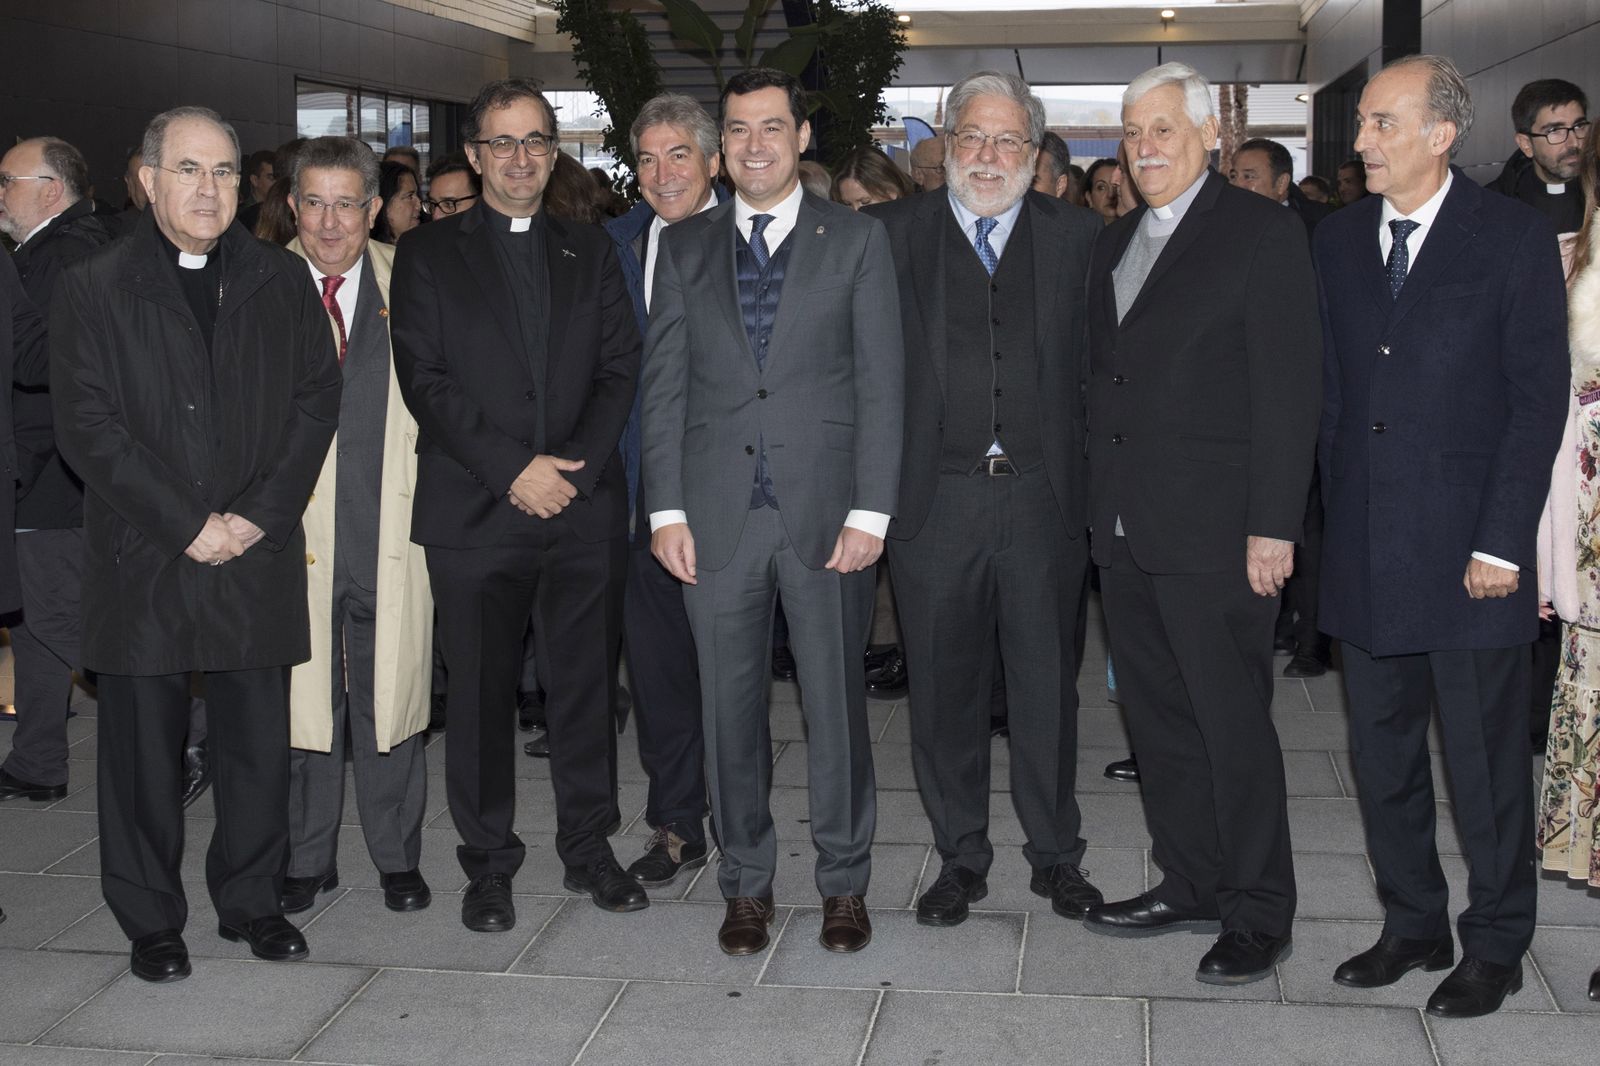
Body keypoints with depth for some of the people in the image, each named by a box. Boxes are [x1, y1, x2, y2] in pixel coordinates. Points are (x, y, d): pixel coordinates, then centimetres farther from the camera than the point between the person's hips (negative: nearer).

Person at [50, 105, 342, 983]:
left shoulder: (283, 282, 9)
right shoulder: (92, 288, 1)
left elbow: (316, 402, 4)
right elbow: (86, 427, -6)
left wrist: (259, 515, -8)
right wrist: (187, 526, -12)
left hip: (259, 553, 2)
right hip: (141, 560, -2)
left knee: (259, 741, 7)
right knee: (142, 746, 6)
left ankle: (251, 901, 24)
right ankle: (150, 921, 20)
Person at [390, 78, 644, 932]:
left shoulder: (590, 254, 15)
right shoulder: (427, 255, 6)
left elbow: (619, 371, 8)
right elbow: (424, 380, -3)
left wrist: (575, 469, -7)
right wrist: (514, 468, -12)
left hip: (583, 509, 2)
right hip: (474, 511, -2)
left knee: (585, 685, 7)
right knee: (480, 694, 3)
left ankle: (587, 847, 21)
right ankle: (489, 865, 15)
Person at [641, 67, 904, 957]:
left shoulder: (858, 239, 4)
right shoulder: (686, 247, 11)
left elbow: (882, 383, -1)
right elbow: (665, 384, 8)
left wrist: (870, 511, -8)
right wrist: (667, 508, 0)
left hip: (827, 510, -2)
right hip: (718, 514, 2)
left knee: (837, 700, 5)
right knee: (731, 705, 8)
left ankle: (845, 882, 21)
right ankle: (747, 883, 22)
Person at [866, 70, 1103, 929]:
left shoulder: (1075, 235, 7)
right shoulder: (894, 233, 3)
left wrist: (1093, 483, -3)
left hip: (1044, 496, 1)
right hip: (934, 501, 0)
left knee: (1047, 684, 9)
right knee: (944, 687, 9)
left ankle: (1055, 853, 25)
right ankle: (960, 857, 24)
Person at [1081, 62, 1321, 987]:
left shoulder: (1262, 233, -5)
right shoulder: (1116, 244, 16)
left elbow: (1289, 388, -11)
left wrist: (1273, 525, -16)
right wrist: (1101, 509, 9)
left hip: (1215, 531, -7)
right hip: (1127, 530, 7)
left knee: (1233, 725, 0)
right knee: (1159, 718, 13)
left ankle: (1259, 915, 13)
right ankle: (1189, 884, 26)